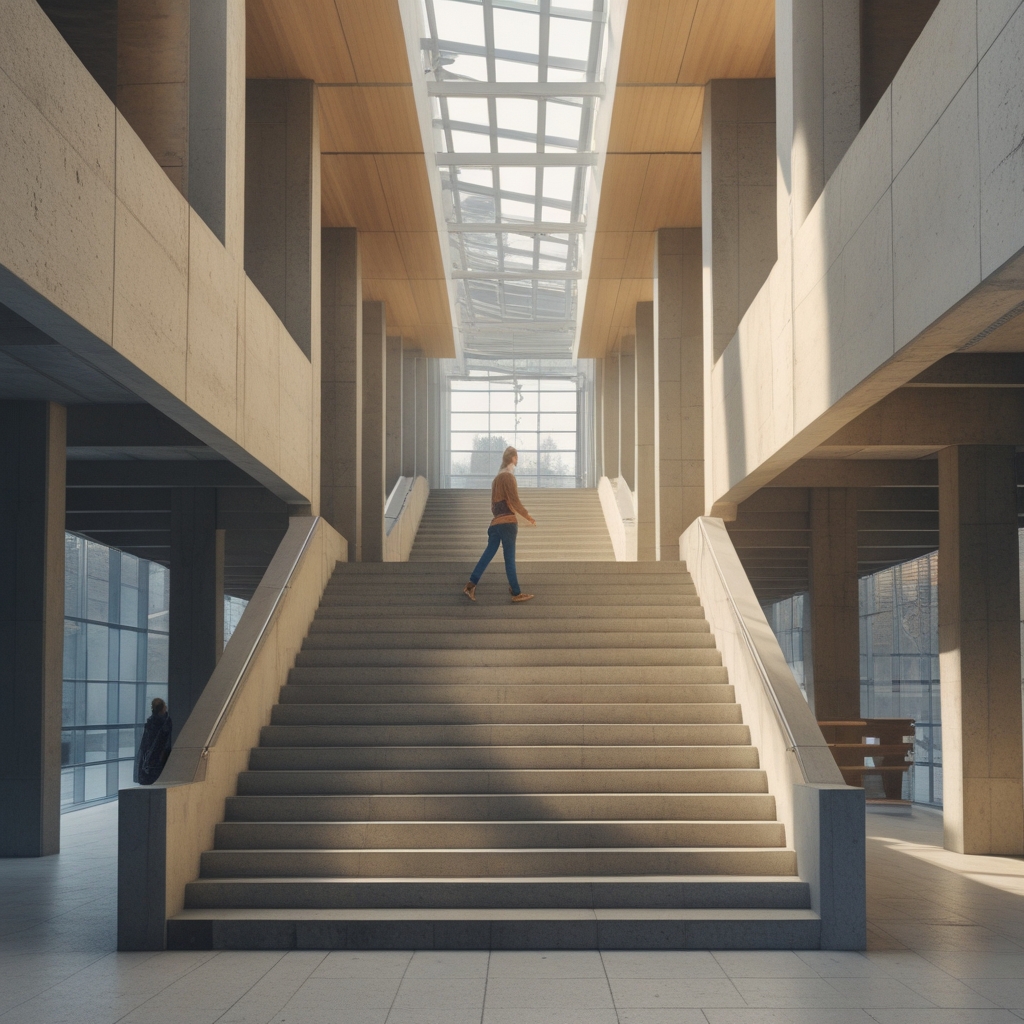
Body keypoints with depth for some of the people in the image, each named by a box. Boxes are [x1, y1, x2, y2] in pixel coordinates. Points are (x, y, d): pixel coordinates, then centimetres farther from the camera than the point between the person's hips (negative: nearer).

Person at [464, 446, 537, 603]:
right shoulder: (508, 477, -10)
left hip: (497, 522, 8)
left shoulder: (498, 477, 17)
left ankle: (471, 585, 3)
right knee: (509, 558, -5)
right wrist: (528, 517, -5)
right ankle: (516, 594, 0)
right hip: (507, 522, -8)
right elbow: (515, 501, -13)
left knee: (488, 554, 8)